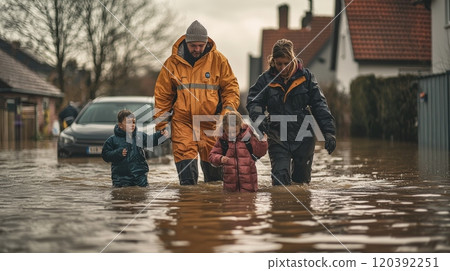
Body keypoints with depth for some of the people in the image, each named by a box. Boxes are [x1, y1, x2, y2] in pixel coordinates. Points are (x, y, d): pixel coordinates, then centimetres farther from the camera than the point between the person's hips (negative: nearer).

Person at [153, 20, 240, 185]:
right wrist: (161, 122, 5)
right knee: (184, 155, -9)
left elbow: (231, 87, 7)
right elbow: (162, 94, 8)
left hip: (210, 121, 0)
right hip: (182, 121, 0)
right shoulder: (173, 62, 2)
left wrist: (228, 110, -8)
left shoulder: (218, 60, 1)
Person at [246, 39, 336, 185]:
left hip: (303, 137, 1)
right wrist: (258, 118, -28)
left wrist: (329, 132, -6)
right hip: (278, 139, -1)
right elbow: (253, 102, -5)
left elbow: (319, 105, 1)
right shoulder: (266, 79, 0)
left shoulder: (306, 76, 1)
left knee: (302, 180, 12)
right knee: (280, 180, -11)